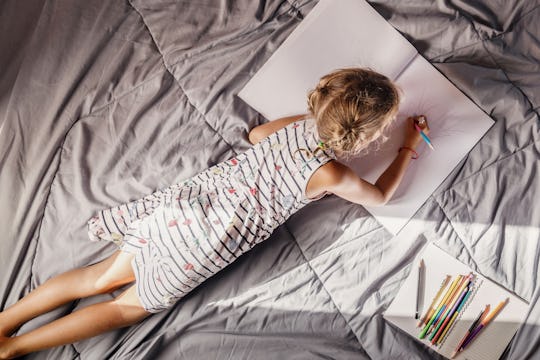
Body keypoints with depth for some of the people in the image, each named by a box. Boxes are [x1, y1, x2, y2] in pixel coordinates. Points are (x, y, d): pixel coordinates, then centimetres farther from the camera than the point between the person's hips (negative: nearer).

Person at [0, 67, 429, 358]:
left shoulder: (301, 123, 5)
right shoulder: (332, 175, -11)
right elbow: (380, 197, 9)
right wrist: (408, 148, 20)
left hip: (190, 197, 5)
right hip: (206, 241, -5)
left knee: (104, 277, 17)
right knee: (132, 305, 14)